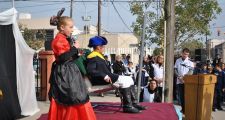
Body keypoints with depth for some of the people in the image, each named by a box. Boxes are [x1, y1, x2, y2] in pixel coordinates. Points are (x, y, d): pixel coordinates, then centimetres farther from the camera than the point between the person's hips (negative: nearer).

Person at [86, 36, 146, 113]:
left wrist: (108, 75, 6)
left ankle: (134, 103, 2)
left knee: (129, 79, 3)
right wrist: (104, 76, -28)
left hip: (106, 77, 10)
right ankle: (127, 106, -18)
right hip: (100, 80, -10)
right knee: (125, 81, -22)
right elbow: (90, 71, -26)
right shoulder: (93, 57, -12)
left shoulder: (98, 56, 19)